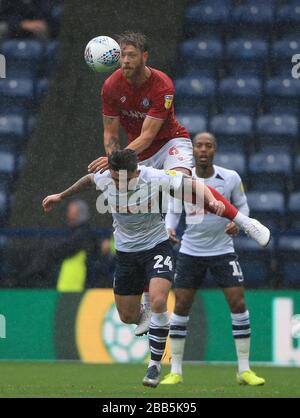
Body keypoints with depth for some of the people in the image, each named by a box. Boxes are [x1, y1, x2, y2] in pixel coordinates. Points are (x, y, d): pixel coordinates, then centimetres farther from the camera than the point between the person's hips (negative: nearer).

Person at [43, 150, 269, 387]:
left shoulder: (156, 178, -23)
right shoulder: (104, 179, -13)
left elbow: (193, 185, -12)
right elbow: (88, 180, 12)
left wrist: (212, 200, -29)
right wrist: (61, 196, 25)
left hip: (157, 247, -4)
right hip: (126, 251, 4)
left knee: (158, 302, -26)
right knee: (127, 318, 8)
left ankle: (155, 364, -10)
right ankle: (145, 318, 48)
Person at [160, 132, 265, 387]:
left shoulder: (231, 178, -7)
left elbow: (242, 205, 4)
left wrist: (238, 223, -16)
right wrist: (169, 228, -12)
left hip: (222, 250, -1)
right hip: (190, 251, 1)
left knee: (238, 303, -9)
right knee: (181, 306, -2)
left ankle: (244, 370, 0)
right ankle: (176, 371, 7)